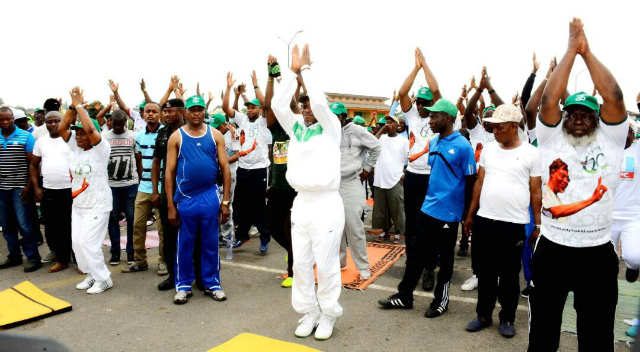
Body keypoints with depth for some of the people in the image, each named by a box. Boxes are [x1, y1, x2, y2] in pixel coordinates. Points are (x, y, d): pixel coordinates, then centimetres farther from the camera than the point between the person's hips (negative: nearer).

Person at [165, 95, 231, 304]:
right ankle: (183, 285, 21)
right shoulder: (176, 137, 1)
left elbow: (225, 168, 2)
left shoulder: (215, 135, 3)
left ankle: (212, 283, 20)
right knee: (184, 244, 9)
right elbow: (169, 172, 0)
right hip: (185, 198, 0)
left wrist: (226, 201, -3)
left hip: (210, 197, 1)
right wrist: (170, 205, -4)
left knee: (210, 243, 8)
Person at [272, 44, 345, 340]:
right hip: (301, 203, 5)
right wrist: (292, 71, -4)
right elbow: (279, 105, -2)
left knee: (326, 264, 1)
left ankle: (328, 315, 16)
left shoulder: (330, 127, -1)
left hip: (326, 204, -5)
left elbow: (320, 102, -18)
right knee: (301, 264, 9)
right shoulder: (296, 128, 11)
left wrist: (306, 68, -9)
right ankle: (308, 313, 22)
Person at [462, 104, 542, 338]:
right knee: (485, 271, 12)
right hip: (484, 220, 3)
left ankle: (507, 319, 24)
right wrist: (470, 215, 11)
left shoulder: (531, 153, -2)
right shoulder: (488, 149, 8)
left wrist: (538, 224, -1)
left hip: (514, 224, -3)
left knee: (510, 274, 9)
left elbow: (535, 192, 1)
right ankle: (483, 314, 26)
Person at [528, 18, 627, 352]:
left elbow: (614, 97, -11)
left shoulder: (610, 140, 2)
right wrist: (571, 49, -7)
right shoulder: (551, 138, 1)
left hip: (598, 252, 1)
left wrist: (587, 52, -6)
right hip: (552, 248, 0)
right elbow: (549, 100, -12)